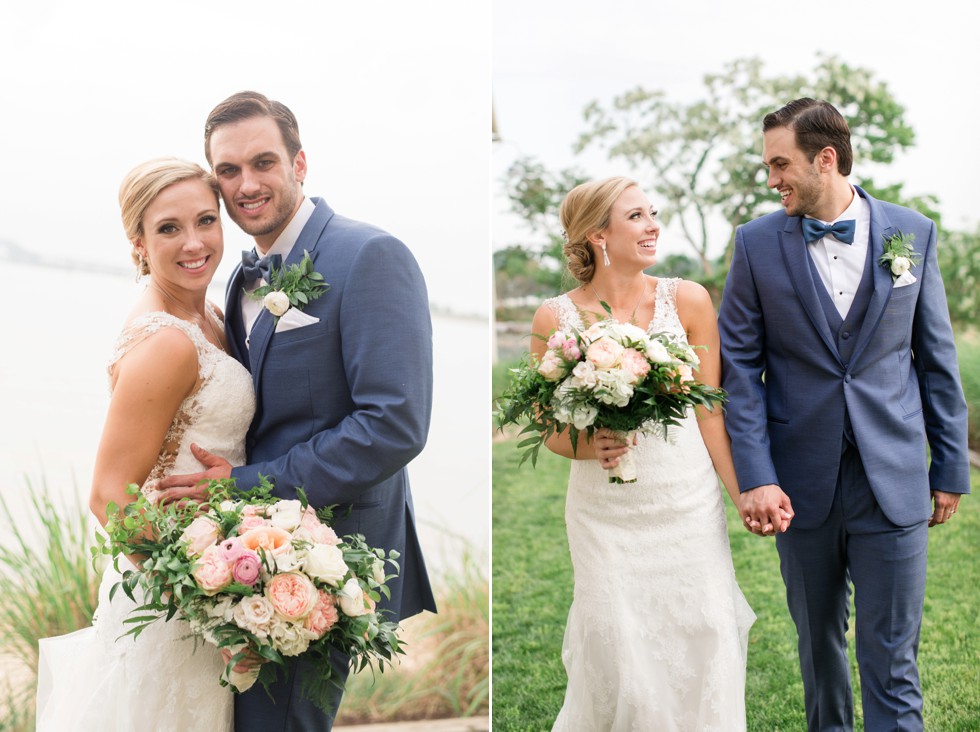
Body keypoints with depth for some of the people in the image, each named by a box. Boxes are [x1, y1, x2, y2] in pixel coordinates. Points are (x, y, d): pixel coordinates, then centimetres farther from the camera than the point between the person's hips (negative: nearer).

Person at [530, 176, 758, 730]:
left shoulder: (688, 300, -3)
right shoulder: (554, 318, -5)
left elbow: (710, 411, 2)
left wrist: (745, 495, 0)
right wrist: (589, 447, -15)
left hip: (688, 500, 1)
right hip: (605, 511, -1)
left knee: (703, 638, 3)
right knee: (616, 656, 3)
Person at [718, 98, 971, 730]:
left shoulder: (913, 233, 1)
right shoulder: (758, 243, -1)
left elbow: (937, 358, 6)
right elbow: (740, 365, -2)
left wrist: (952, 466, 6)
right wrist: (755, 476, -11)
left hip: (893, 482, -1)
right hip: (801, 482, 1)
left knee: (891, 659, 1)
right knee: (819, 639, 16)